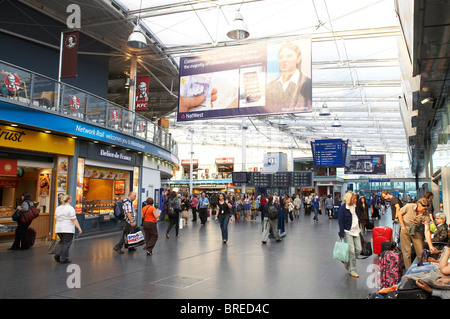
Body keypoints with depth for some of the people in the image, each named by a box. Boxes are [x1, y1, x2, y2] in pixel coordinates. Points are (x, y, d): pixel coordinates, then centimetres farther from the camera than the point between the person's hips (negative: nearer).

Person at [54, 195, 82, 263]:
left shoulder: (58, 208, 11)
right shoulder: (70, 208, -11)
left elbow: (56, 219, 16)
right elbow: (74, 220, -14)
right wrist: (79, 228, -12)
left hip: (59, 229, 7)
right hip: (68, 229, -7)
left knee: (63, 242, 20)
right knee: (67, 243, 0)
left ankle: (57, 254, 4)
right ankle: (64, 259, 2)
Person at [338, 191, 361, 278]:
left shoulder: (354, 206, 8)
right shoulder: (343, 207, -13)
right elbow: (341, 221, -12)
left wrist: (358, 229, 17)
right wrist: (341, 234, -15)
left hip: (355, 231, 7)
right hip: (347, 232, -7)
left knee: (358, 249, 5)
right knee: (351, 251, -5)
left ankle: (347, 261, 28)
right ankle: (352, 270, 7)